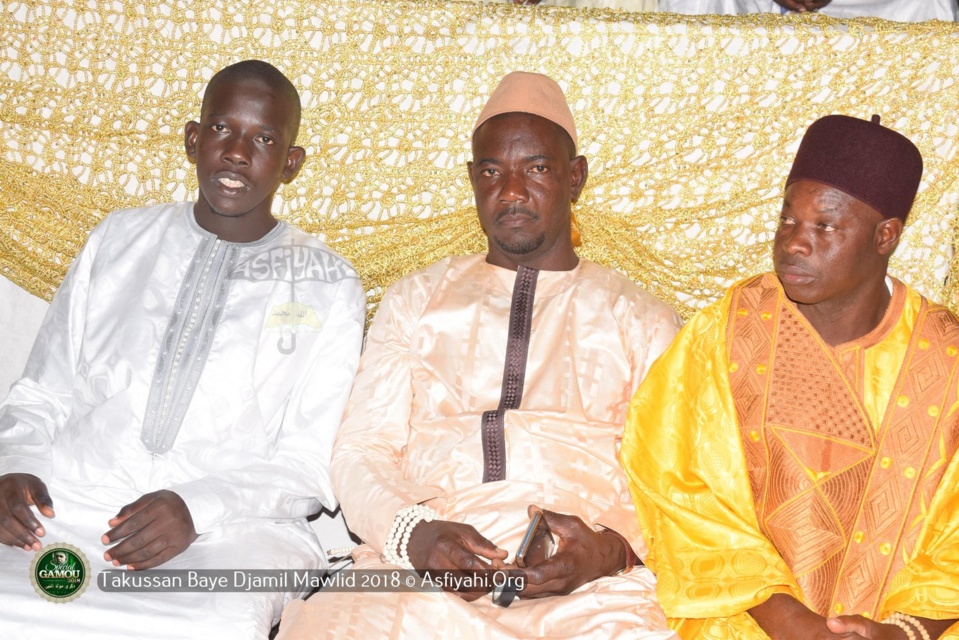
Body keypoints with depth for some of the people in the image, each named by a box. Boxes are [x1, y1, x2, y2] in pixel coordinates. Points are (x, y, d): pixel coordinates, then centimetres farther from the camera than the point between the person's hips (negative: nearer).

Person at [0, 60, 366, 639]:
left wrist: (196, 508, -14)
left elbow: (307, 462, 4)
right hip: (67, 504, 3)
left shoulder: (329, 288, 10)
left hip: (223, 528, -2)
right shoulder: (120, 238, 18)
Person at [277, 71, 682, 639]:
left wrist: (611, 549, -12)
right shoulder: (414, 301, 23)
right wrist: (413, 533, -9)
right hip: (416, 568, 1)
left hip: (587, 586, 0)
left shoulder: (641, 320, 19)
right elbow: (361, 452, 14)